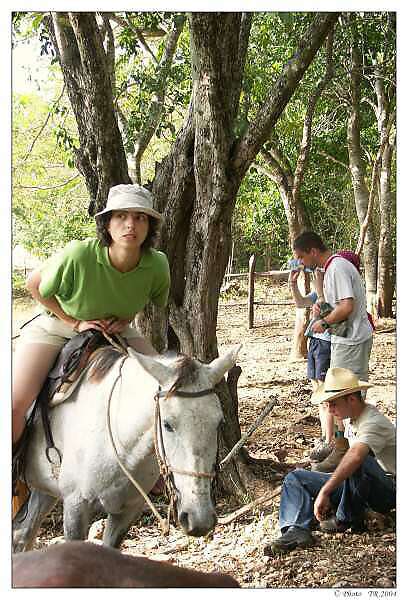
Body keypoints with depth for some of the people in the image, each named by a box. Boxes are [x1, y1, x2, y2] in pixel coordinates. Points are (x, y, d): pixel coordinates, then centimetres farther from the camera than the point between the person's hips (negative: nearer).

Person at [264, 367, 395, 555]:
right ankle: (297, 530, -26)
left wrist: (324, 492, -45)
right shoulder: (354, 419, 7)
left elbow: (355, 456, -43)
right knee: (295, 477, -1)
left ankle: (347, 519, -18)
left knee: (361, 463, -42)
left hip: (388, 489, -9)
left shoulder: (373, 422, -23)